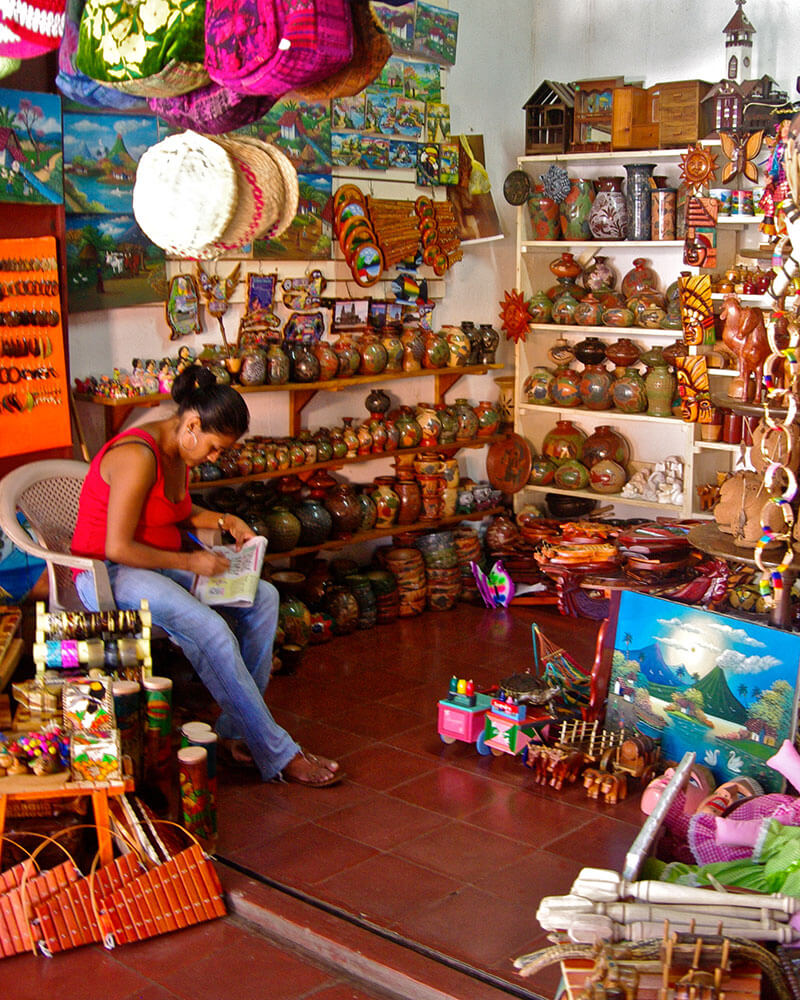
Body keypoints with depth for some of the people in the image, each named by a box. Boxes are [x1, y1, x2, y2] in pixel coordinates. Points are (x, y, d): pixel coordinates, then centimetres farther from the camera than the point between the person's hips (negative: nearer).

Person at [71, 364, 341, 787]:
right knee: (209, 629, -31)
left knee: (263, 597, -5)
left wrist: (225, 521, 8)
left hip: (159, 566, 10)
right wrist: (189, 562, -19)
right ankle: (278, 755, -23)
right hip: (110, 575, -10)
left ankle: (236, 730, -6)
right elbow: (117, 548, -25)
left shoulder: (178, 452, 6)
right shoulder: (138, 455, -23)